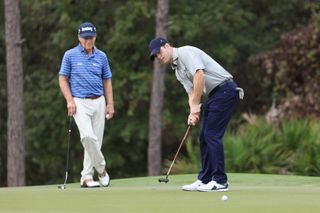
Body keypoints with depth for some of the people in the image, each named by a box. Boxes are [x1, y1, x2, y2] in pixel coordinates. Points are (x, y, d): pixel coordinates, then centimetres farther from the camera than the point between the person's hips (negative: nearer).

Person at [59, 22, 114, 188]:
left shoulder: (101, 56, 8)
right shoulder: (70, 55, 0)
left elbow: (107, 81, 14)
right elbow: (63, 79, 2)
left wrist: (110, 104, 7)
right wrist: (70, 100, -10)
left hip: (98, 102, 4)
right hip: (80, 102, -4)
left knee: (96, 140, 1)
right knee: (88, 136, -22)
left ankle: (86, 177, 7)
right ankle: (101, 168, -4)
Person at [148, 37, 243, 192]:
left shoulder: (186, 52, -10)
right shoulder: (178, 71, 19)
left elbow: (199, 75, -23)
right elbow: (191, 92, 12)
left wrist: (195, 106, -18)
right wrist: (193, 113, -9)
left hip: (225, 90, -10)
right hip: (214, 94, 10)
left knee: (212, 135, -11)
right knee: (204, 136, 9)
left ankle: (220, 181, -9)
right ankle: (205, 180, 13)